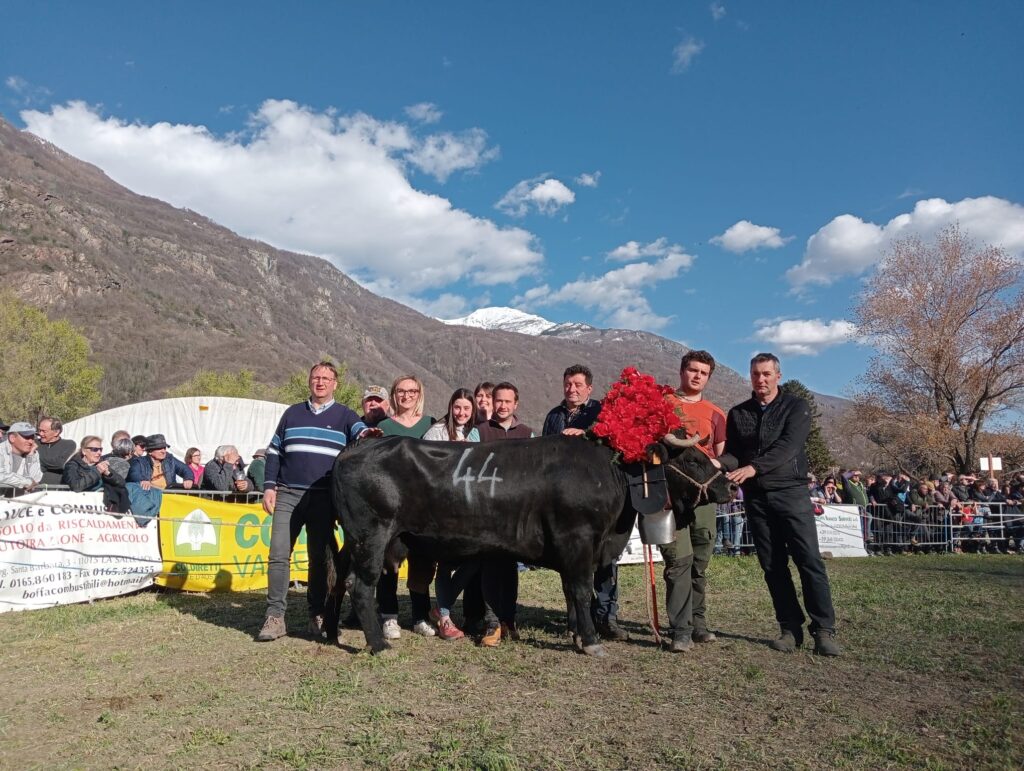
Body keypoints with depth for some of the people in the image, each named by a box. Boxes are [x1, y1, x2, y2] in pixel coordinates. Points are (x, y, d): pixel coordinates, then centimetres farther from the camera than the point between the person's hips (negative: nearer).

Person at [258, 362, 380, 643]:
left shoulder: (344, 415, 8)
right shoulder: (293, 413, 14)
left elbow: (360, 432, -11)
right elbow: (274, 451, 16)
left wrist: (366, 434, -36)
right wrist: (269, 487, 6)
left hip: (324, 498, -1)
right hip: (287, 494, 1)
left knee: (320, 557, 6)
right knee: (278, 554, -4)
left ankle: (317, 615, 18)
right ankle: (275, 616, 3)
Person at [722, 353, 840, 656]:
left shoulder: (796, 407, 0)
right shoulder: (737, 414, 12)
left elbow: (788, 445, -15)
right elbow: (731, 453, 10)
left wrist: (753, 468, -27)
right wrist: (723, 464, -15)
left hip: (791, 492, -3)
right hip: (756, 498, 3)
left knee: (810, 561, -7)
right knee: (772, 566, 5)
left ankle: (823, 631, -1)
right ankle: (790, 629, 13)